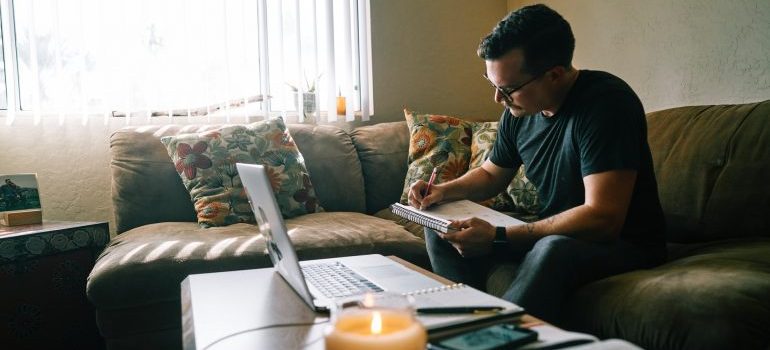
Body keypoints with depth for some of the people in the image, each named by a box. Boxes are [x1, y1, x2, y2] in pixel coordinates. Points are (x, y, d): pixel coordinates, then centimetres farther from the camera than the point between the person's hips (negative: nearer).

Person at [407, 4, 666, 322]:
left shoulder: (606, 103, -23)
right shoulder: (518, 111, -1)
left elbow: (603, 219, -30)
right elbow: (491, 175, 17)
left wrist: (497, 236, -32)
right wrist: (443, 191, -4)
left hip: (624, 243, -7)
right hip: (552, 232, 7)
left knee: (552, 250, -39)